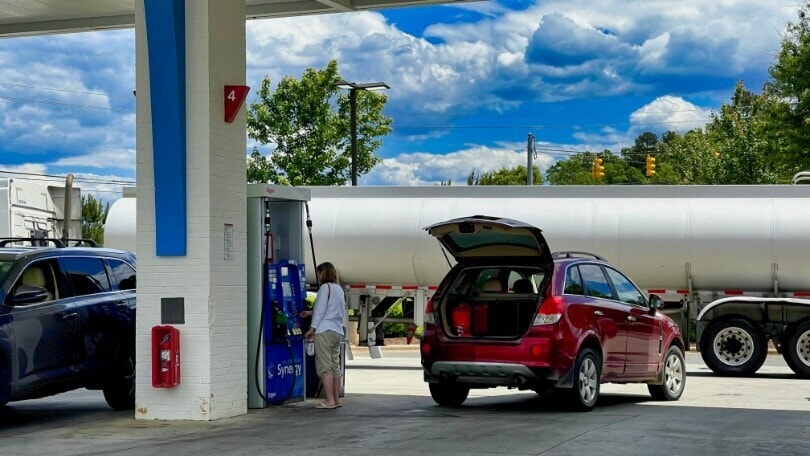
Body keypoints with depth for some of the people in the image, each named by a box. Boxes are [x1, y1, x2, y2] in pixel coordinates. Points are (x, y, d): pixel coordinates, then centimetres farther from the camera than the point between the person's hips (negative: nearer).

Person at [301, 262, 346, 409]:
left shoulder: (325, 287, -8)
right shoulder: (339, 288, 17)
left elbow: (320, 310, -12)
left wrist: (312, 328, -6)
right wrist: (310, 313, 25)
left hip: (324, 331, -8)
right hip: (337, 331, 8)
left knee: (324, 366, -7)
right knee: (335, 366, 11)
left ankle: (330, 401, -11)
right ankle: (336, 399, 13)